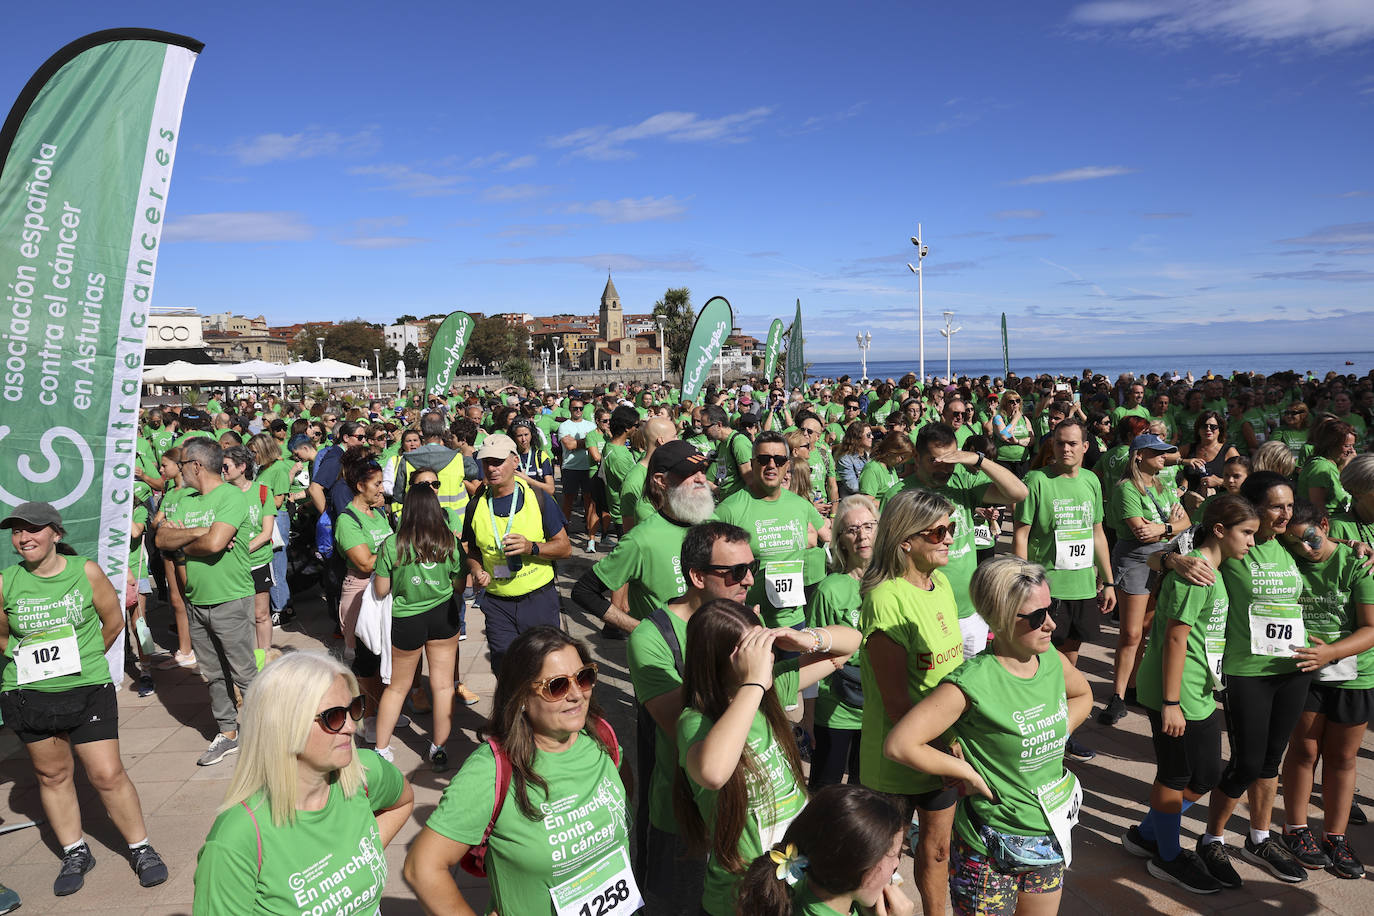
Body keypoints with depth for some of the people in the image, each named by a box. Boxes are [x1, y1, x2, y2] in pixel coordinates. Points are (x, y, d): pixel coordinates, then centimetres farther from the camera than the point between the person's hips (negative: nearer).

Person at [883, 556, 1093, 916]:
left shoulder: (1051, 660, -6)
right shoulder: (973, 683, -25)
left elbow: (1082, 695, 19)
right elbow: (898, 744, -28)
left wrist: (1053, 740, 4)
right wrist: (969, 773, -19)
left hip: (1050, 838, 6)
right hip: (989, 849, -6)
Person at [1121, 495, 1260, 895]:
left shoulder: (1211, 570, 12)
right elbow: (1176, 638, -22)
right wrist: (1171, 703, -21)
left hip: (1199, 695, 10)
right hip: (1178, 696, -10)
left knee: (1204, 775, 17)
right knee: (1176, 776, 6)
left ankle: (1145, 835, 33)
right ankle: (1167, 858, 25)